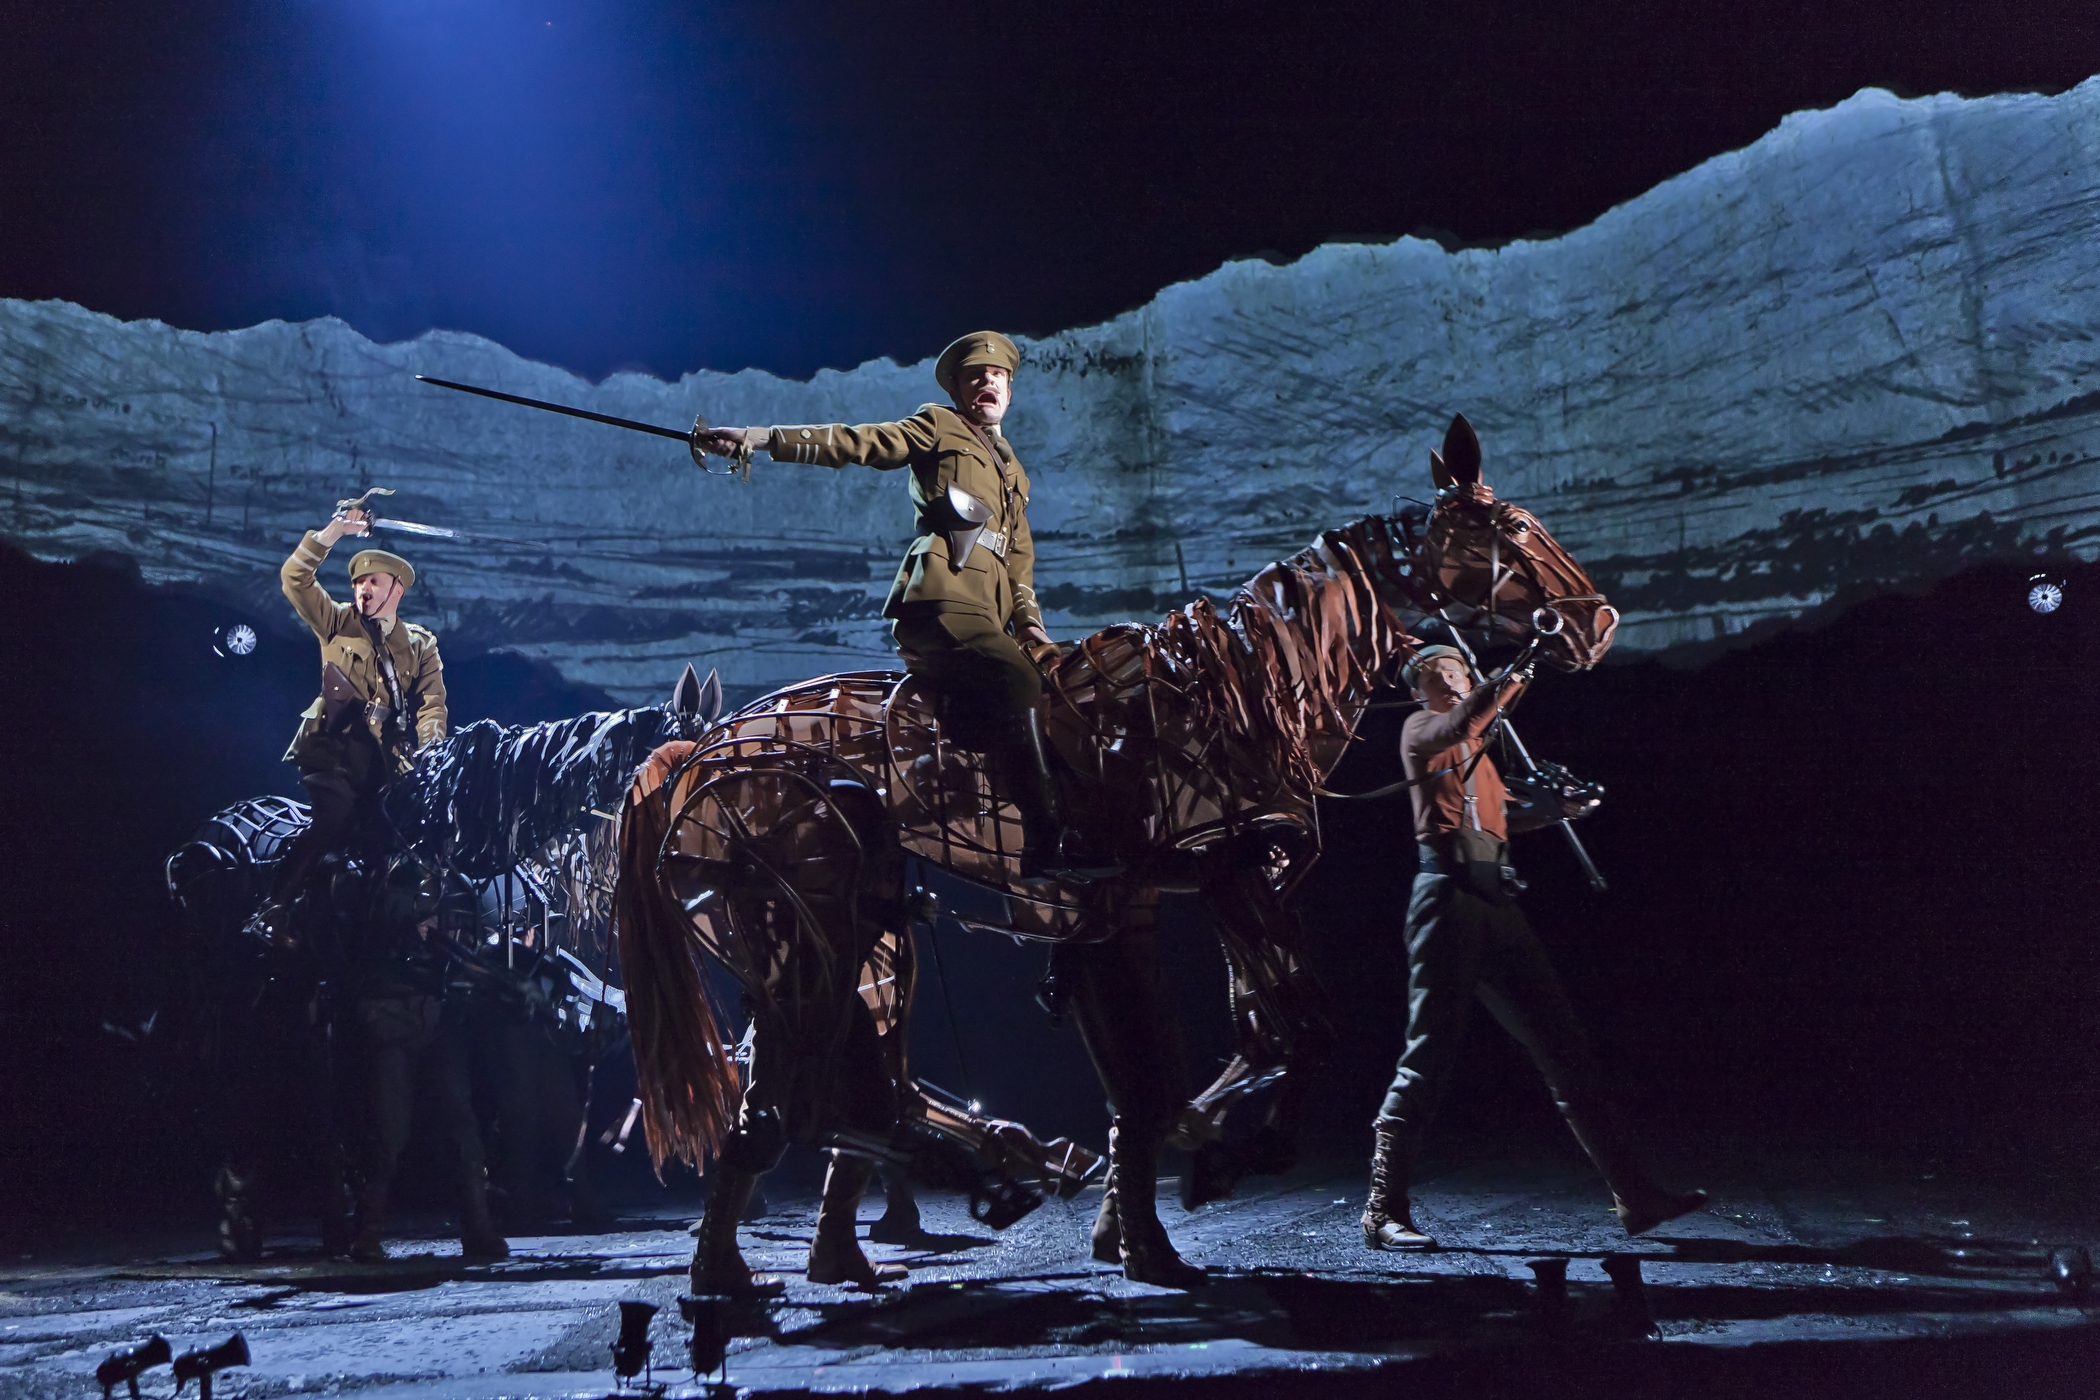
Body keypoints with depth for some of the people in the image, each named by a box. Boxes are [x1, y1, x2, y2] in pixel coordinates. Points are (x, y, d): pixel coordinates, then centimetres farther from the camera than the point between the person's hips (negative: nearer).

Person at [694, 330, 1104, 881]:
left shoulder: (1012, 470, 33)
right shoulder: (938, 427, 13)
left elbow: (1019, 558, 32)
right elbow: (857, 442, 1)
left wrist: (1029, 622, 14)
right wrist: (760, 438, -12)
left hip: (985, 614, 8)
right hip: (940, 600, -8)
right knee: (1018, 682, -28)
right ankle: (1046, 844, -34)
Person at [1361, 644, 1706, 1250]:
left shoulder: (1477, 747, 29)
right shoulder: (1422, 728, 6)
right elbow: (1454, 727, -18)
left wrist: (1554, 809, 27)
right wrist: (1502, 685, -34)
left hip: (1496, 902, 8)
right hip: (1450, 893, -8)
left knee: (1563, 1047, 5)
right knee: (1429, 1055, -11)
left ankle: (1634, 1195, 7)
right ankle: (1384, 1211, -7)